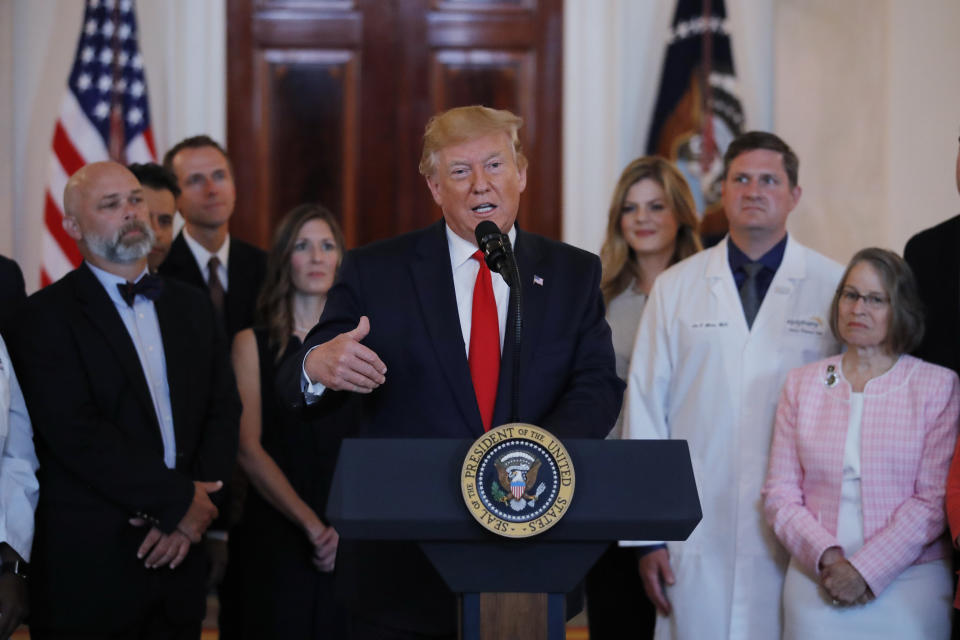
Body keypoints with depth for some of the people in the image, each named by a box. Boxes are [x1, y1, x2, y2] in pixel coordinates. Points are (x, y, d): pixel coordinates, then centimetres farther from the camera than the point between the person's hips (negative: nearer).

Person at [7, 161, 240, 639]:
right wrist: (178, 500, -15)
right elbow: (76, 431, -16)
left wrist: (196, 510, -8)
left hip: (178, 559, 5)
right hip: (89, 564, -5)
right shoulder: (47, 316, -5)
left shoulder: (192, 307, 14)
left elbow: (223, 411, 8)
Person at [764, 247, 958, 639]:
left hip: (909, 582, -2)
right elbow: (779, 494, 5)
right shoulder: (802, 383, 9)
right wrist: (826, 557, -12)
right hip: (815, 582, 2)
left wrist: (866, 570, -14)